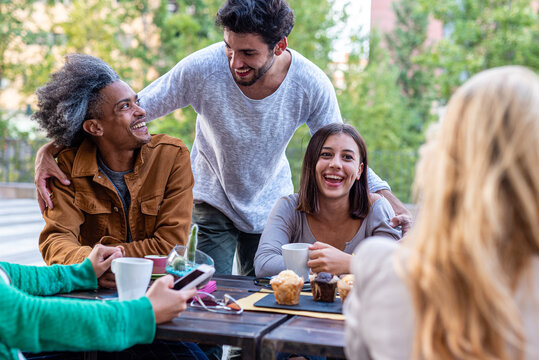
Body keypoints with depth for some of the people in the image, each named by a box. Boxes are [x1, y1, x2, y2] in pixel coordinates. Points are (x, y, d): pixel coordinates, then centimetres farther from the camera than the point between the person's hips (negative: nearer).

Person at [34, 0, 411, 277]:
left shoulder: (312, 85, -23)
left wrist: (390, 199, -26)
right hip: (211, 201, -1)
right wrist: (52, 147, -30)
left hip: (271, 207, 2)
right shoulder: (203, 68, -28)